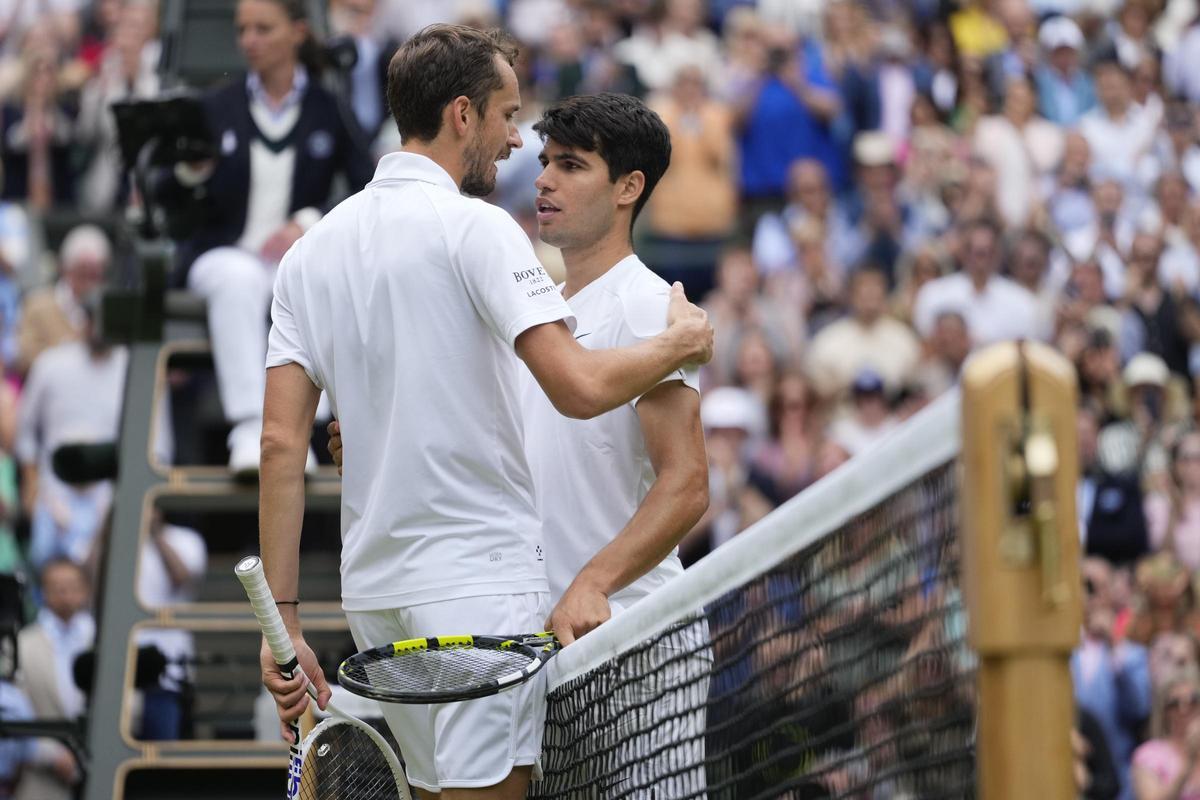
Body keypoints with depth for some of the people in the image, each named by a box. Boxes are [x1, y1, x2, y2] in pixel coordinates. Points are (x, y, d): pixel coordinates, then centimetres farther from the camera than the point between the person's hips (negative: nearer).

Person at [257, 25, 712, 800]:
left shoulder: (313, 249, 10)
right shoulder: (474, 228, -9)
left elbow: (282, 443, 5)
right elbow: (580, 387, -20)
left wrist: (283, 618, 6)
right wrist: (680, 343, 0)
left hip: (375, 589, 7)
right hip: (481, 581, -7)